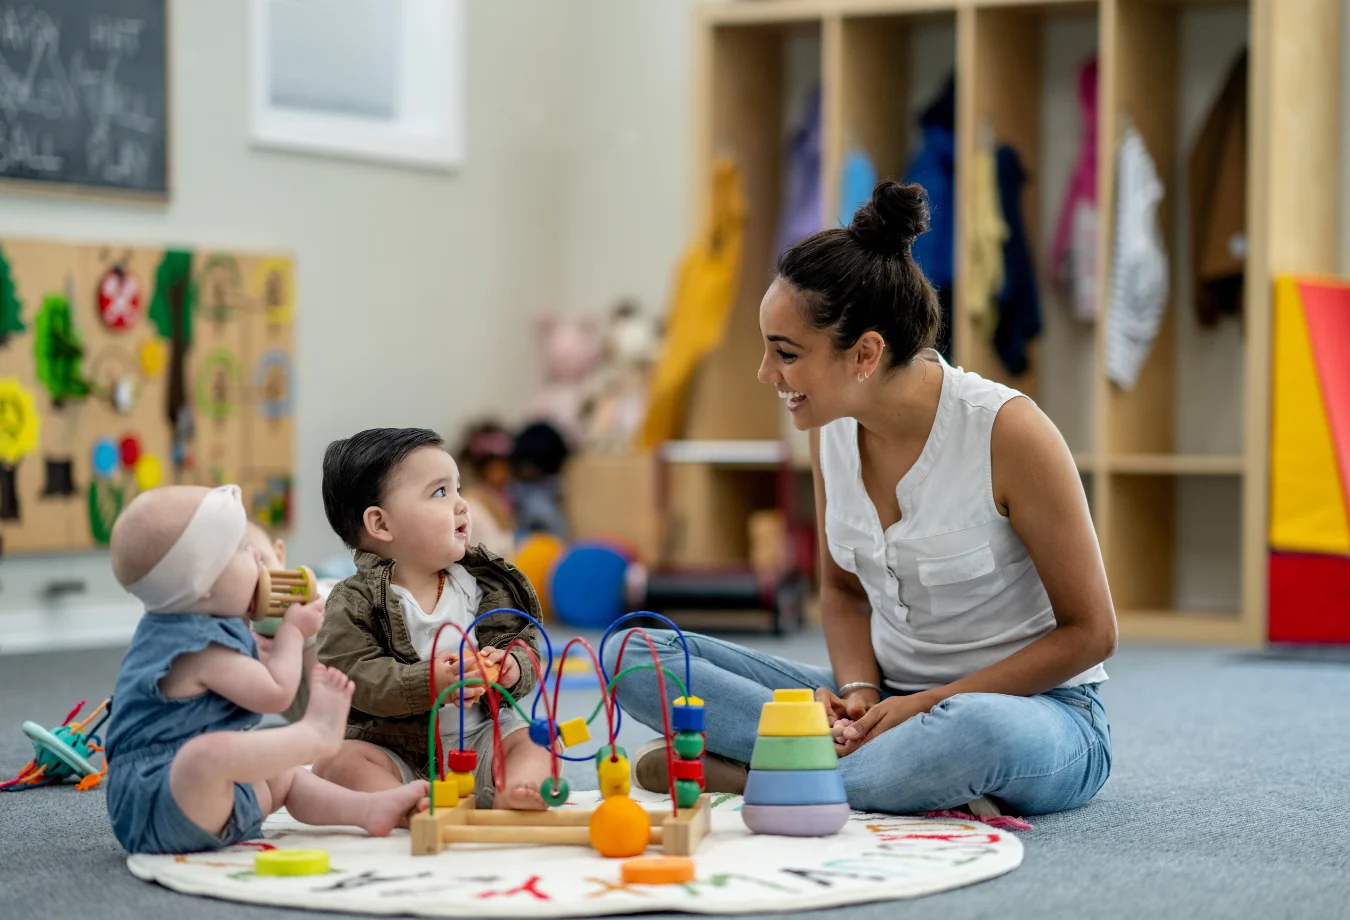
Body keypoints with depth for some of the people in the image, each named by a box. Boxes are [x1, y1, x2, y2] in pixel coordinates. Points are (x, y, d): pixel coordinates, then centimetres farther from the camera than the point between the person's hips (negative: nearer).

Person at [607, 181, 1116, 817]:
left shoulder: (1007, 431, -19)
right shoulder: (832, 428, -2)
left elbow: (1089, 632, -12)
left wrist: (925, 705, -18)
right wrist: (858, 692, -9)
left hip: (1041, 711, -6)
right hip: (886, 699, 6)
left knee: (974, 730, -45)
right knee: (634, 655, -10)